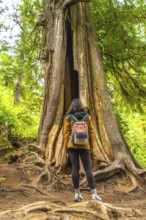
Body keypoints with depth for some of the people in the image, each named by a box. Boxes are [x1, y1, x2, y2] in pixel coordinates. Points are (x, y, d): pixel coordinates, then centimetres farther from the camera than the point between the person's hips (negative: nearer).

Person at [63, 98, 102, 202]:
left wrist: (66, 146, 7)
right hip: (84, 146, 0)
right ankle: (94, 194, 1)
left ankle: (77, 194, 7)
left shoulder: (68, 118, 1)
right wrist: (91, 146, 11)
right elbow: (91, 132, 4)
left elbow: (66, 133, 0)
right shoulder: (87, 117, 4)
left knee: (75, 169, 3)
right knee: (88, 169, 2)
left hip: (72, 145, 0)